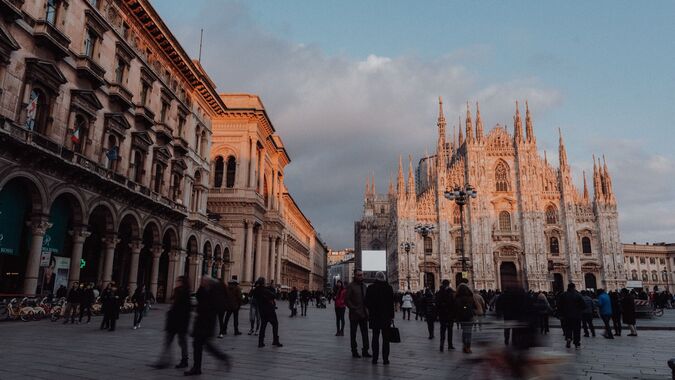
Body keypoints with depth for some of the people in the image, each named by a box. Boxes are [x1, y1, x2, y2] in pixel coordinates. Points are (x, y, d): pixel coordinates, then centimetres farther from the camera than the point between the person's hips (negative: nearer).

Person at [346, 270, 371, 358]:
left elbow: (366, 298, 15)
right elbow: (346, 300, -11)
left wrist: (366, 310, 5)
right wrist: (353, 309, -16)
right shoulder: (351, 286, -8)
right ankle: (354, 351, 16)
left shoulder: (364, 285, 12)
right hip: (354, 314, -6)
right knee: (353, 334, 6)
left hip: (364, 314, 6)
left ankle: (365, 351, 15)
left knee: (365, 333, 7)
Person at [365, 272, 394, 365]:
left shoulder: (370, 288, -4)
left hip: (374, 316, 1)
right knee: (385, 338, 6)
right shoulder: (389, 288, -5)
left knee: (375, 337, 9)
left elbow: (367, 302, 1)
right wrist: (392, 316, 2)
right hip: (386, 316, -1)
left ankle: (375, 358, 9)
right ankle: (385, 359, 5)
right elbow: (391, 303, -4)